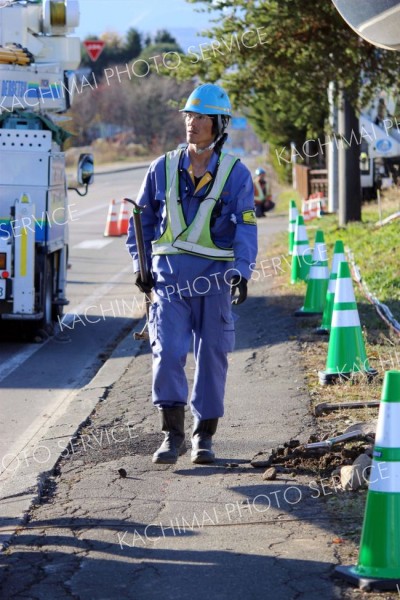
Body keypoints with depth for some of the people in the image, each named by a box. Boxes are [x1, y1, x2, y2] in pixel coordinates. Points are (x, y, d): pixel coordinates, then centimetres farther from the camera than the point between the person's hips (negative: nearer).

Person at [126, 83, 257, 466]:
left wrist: (242, 272, -19)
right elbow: (142, 218, 16)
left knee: (211, 357, 4)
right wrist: (140, 264, 9)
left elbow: (246, 226, -7)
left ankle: (204, 436, 16)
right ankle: (172, 434, -4)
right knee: (167, 351, -11)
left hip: (215, 277, -1)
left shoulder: (235, 173, 0)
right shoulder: (163, 168, 6)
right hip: (169, 275, 1)